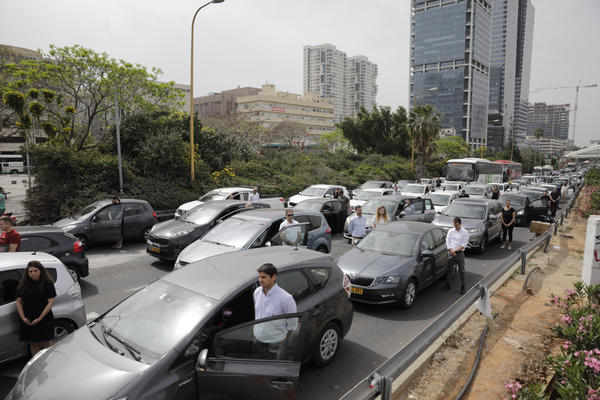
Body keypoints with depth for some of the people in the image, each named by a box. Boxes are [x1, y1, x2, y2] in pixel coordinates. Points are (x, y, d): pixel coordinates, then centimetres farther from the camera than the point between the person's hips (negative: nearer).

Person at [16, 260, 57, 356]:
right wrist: (23, 317, -3)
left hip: (44, 319, -4)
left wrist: (40, 318, -14)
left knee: (46, 343, -2)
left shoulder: (47, 283, -7)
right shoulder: (23, 284, 5)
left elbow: (51, 302, -9)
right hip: (28, 320, 4)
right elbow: (19, 302, 8)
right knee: (33, 343, 11)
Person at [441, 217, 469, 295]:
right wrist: (451, 250, -11)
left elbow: (464, 244, -8)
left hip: (460, 253, -3)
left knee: (461, 271, 2)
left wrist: (456, 250, -13)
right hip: (451, 253, 3)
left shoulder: (465, 232, -2)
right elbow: (448, 241, 3)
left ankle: (462, 288, 12)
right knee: (448, 269, 8)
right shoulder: (450, 231, 7)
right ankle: (447, 285, 22)